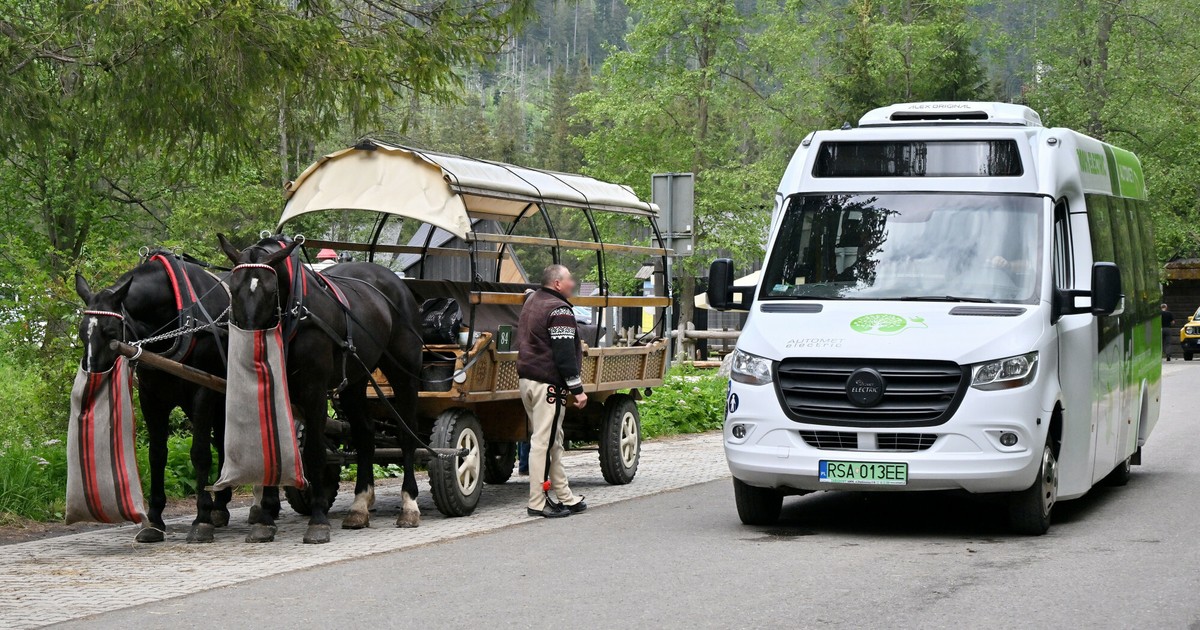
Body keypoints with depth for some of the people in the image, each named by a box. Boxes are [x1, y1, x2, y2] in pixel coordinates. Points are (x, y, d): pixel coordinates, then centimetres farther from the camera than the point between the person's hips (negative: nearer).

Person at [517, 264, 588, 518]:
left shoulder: (531, 301, 16)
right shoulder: (559, 310, -15)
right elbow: (565, 354, -19)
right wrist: (577, 389, -15)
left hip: (526, 378, 10)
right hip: (548, 383, -10)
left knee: (553, 441, 15)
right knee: (544, 442, -7)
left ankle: (565, 497, 21)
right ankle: (537, 503, -6)